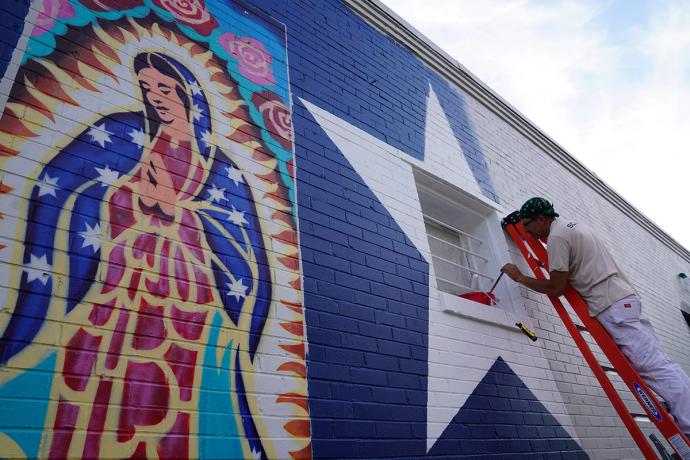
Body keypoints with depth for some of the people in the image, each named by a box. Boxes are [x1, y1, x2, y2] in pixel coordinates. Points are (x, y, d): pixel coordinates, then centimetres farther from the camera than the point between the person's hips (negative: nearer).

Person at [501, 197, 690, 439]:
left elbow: (555, 289, -14)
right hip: (624, 298, 10)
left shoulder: (556, 237, -13)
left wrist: (519, 277, -4)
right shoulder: (573, 224, 18)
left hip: (612, 306, -10)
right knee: (655, 363, 7)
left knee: (654, 364, -14)